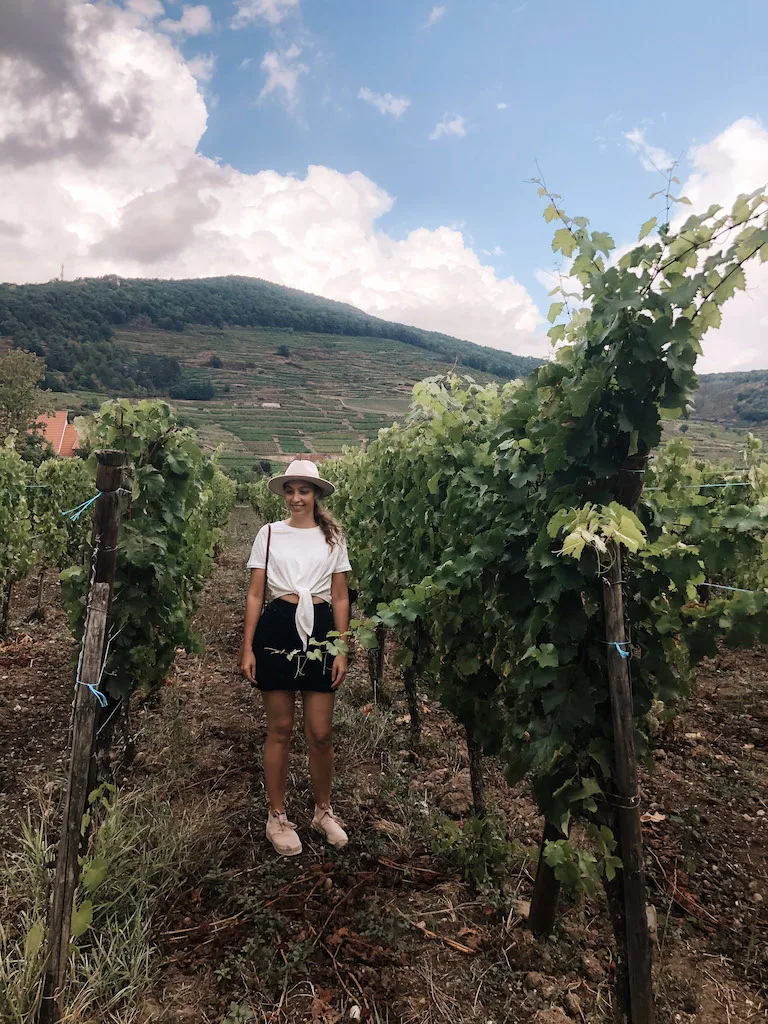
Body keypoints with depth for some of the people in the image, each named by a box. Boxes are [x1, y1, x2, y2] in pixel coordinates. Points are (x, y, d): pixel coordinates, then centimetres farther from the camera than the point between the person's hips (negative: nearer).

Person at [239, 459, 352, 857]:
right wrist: (247, 648, -2)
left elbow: (340, 598, 6)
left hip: (320, 632, 1)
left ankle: (323, 811, 28)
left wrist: (342, 651, 1)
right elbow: (255, 594, 3)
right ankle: (277, 817, 26)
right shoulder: (269, 533, 4)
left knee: (319, 733, 4)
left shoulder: (332, 537, 7)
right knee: (279, 730, 8)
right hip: (277, 629, 0)